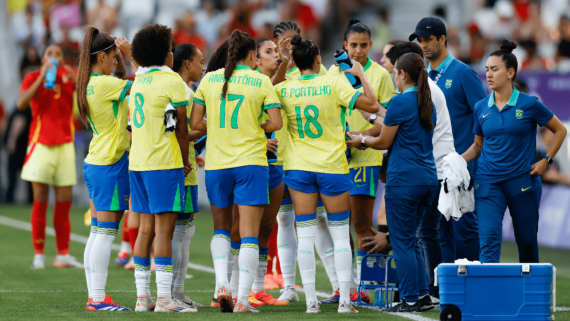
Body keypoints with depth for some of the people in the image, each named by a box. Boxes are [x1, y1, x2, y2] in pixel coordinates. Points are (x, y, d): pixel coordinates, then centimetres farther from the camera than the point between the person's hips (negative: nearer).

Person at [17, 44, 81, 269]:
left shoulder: (70, 76, 8)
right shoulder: (33, 78, 1)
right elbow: (21, 103, -17)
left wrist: (75, 80, -16)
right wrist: (42, 78, -19)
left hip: (65, 145, 3)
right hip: (41, 144, -3)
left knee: (64, 202, 2)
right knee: (40, 202, -3)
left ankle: (63, 255, 6)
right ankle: (39, 255, 1)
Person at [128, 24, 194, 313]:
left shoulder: (138, 81, 14)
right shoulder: (171, 80, -8)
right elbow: (181, 128, -7)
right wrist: (186, 161, 5)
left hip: (137, 162, 7)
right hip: (164, 163, -7)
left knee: (146, 229, 9)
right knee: (164, 230, -7)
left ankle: (142, 297, 9)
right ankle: (164, 298, -10)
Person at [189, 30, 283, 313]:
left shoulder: (209, 80, 3)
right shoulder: (261, 81, -3)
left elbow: (195, 123, 2)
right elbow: (276, 123, -7)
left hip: (216, 164, 3)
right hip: (251, 162, -3)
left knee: (221, 228, 19)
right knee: (249, 233, 1)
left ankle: (221, 283, -1)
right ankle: (242, 299, -5)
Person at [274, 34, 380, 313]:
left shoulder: (285, 89, -3)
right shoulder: (334, 84, -9)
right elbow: (372, 105, -10)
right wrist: (360, 75, 3)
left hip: (298, 167, 2)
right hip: (332, 166, -2)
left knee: (305, 235, 4)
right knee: (340, 234, 7)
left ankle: (311, 301, 0)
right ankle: (344, 300, 3)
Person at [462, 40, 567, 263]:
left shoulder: (529, 104, -6)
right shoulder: (481, 108, 4)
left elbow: (560, 130, 5)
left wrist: (546, 161, -2)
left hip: (522, 182, -2)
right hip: (488, 183, 2)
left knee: (527, 240, 10)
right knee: (489, 239, -12)